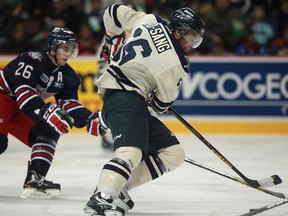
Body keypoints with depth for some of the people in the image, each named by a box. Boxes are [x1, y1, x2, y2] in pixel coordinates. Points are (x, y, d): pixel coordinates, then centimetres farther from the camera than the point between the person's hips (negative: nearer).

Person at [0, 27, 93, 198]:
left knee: (48, 132, -6)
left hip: (22, 111, 8)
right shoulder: (33, 60, -24)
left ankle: (35, 179, -6)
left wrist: (90, 119, -22)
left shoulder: (68, 76, 0)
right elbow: (23, 93, -33)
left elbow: (70, 105, -4)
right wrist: (48, 112, -44)